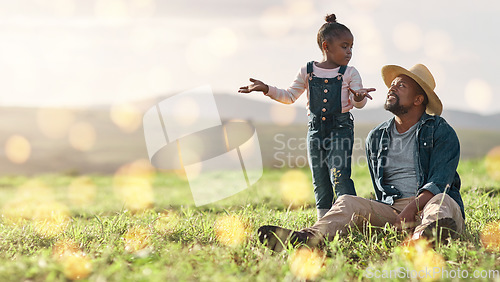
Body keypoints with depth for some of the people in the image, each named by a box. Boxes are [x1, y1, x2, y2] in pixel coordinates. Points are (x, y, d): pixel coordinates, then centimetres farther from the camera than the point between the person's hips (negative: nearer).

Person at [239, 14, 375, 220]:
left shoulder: (349, 73, 1)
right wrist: (267, 89, 2)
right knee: (319, 179, 7)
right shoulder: (307, 71, 7)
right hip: (316, 128, 3)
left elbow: (358, 103, -2)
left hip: (340, 127, -3)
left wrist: (359, 98, -26)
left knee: (339, 175, -16)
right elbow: (290, 96, 14)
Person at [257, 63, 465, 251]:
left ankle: (423, 236, -74)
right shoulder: (376, 138, 17)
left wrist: (412, 208, -28)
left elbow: (438, 183, -11)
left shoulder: (442, 133, 2)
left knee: (443, 201, -37)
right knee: (348, 202, -22)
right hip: (392, 208, 4)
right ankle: (311, 236, -53)